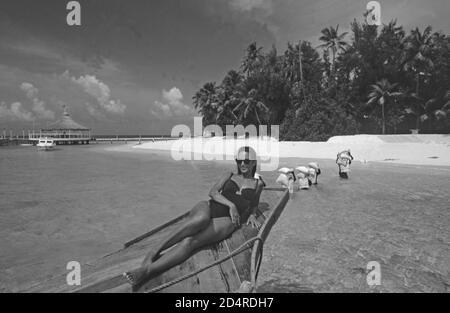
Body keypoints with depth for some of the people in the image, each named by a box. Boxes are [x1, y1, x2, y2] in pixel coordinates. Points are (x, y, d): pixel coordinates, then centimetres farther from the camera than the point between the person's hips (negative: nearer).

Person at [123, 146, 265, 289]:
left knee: (189, 242, -28)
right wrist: (230, 204, -9)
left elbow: (254, 204, 35)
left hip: (226, 220, -1)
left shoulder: (258, 183, 20)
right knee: (201, 220, -40)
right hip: (209, 207, 1)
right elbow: (212, 192, 6)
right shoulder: (229, 175, 20)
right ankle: (155, 253, -32)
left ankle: (146, 271, -34)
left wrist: (252, 215, 13)